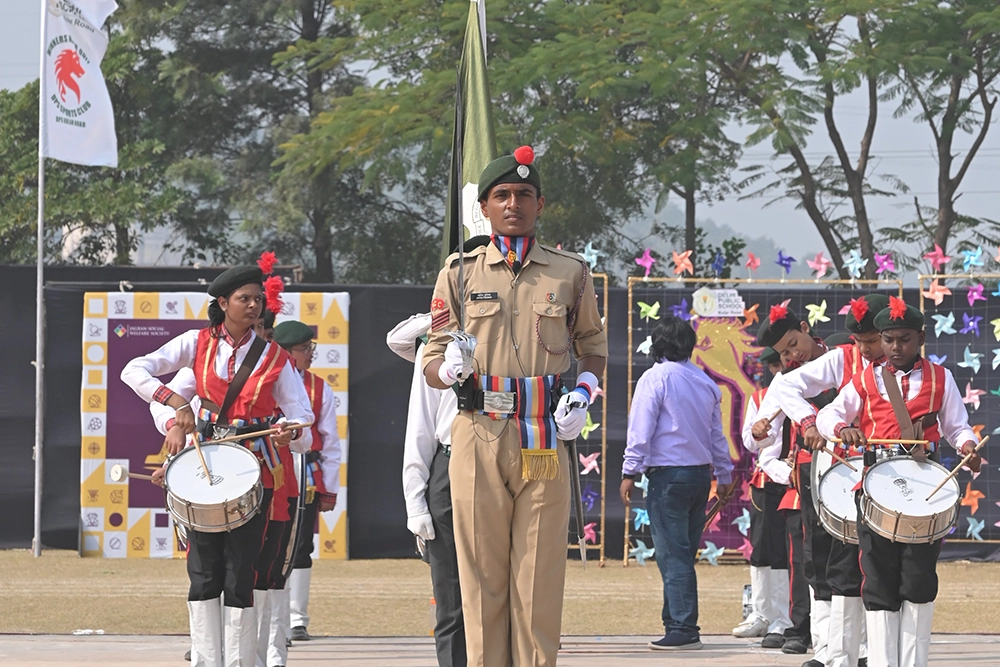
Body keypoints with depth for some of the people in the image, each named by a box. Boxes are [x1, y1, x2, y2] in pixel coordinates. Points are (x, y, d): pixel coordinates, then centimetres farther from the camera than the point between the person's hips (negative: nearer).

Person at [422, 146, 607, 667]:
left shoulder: (570, 272, 11)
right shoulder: (459, 272, 9)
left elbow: (592, 342, 23)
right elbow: (432, 361, 10)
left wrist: (582, 395, 3)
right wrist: (449, 369, -15)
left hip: (546, 440, 0)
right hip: (479, 439, 0)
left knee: (540, 573, -2)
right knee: (482, 572, -1)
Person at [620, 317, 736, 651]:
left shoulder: (655, 378, -8)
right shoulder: (706, 382, 12)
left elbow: (641, 429, -12)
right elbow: (717, 434, 17)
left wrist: (630, 472, -8)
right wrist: (724, 475, 24)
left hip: (668, 473, -7)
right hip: (700, 472, 7)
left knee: (673, 555, -7)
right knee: (685, 553, 13)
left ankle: (683, 629, -12)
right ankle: (677, 621, 16)